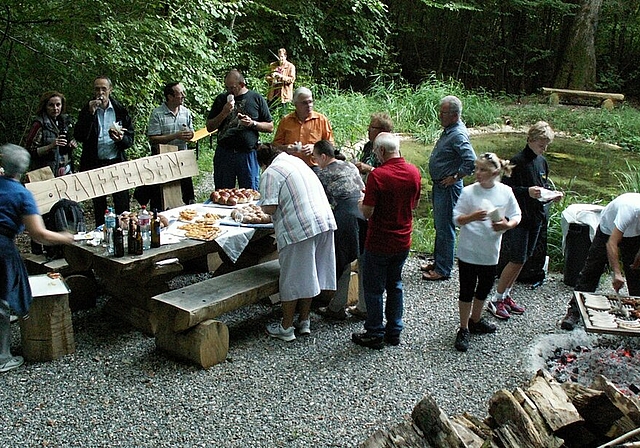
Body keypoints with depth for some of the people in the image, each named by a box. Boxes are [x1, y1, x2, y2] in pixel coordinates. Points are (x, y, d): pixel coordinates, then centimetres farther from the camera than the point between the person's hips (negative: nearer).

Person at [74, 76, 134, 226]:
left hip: (117, 162, 0)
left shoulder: (120, 111, 3)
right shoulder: (87, 111, 1)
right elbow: (79, 137, -11)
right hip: (95, 164, 0)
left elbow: (130, 139, 4)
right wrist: (90, 113, -18)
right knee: (98, 205, 10)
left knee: (122, 205, 0)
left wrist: (121, 139, -19)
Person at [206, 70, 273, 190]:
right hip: (224, 153, 2)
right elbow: (209, 127, 6)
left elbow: (270, 127, 5)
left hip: (248, 154, -2)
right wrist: (224, 113, -9)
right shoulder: (221, 99, 8)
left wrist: (253, 123, -12)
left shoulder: (257, 99, 4)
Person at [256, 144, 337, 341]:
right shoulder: (296, 161, 19)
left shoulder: (270, 173, -7)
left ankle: (286, 328, 14)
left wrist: (262, 206, 6)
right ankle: (304, 322, 26)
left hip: (299, 229, -8)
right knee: (309, 276, 16)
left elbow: (270, 208, -15)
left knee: (292, 280, 3)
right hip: (324, 222, 8)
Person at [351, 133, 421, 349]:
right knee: (395, 285, 20)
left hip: (379, 243, -6)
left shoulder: (377, 175, -21)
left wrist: (360, 204, -1)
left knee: (374, 289, 8)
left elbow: (367, 212, -21)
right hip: (403, 241, 6)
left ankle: (375, 335, 18)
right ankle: (394, 332, 27)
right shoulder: (414, 172, -2)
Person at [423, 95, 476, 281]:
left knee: (445, 229, -1)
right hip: (439, 186, 10)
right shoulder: (448, 130, 8)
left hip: (448, 188, -10)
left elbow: (471, 161, -31)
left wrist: (455, 177, -20)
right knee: (439, 226, 19)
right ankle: (438, 262, 33)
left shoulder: (458, 135, -21)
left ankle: (443, 270, 9)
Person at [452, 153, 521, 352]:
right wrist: (473, 217, -28)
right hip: (469, 251, -3)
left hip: (490, 252, 3)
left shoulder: (506, 192, -5)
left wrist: (507, 225, -18)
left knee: (484, 289, 20)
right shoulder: (469, 191, -12)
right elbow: (457, 219, -9)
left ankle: (476, 320, 43)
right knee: (467, 290, 6)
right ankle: (464, 329, 20)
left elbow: (516, 216, 4)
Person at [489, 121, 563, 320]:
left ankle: (506, 295, 25)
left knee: (523, 259, 12)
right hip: (519, 217, -8)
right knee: (517, 260, -7)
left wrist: (552, 195, 0)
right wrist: (527, 191, -28)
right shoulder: (517, 161, -14)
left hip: (536, 217, 8)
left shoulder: (542, 162, 10)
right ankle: (496, 300, 6)